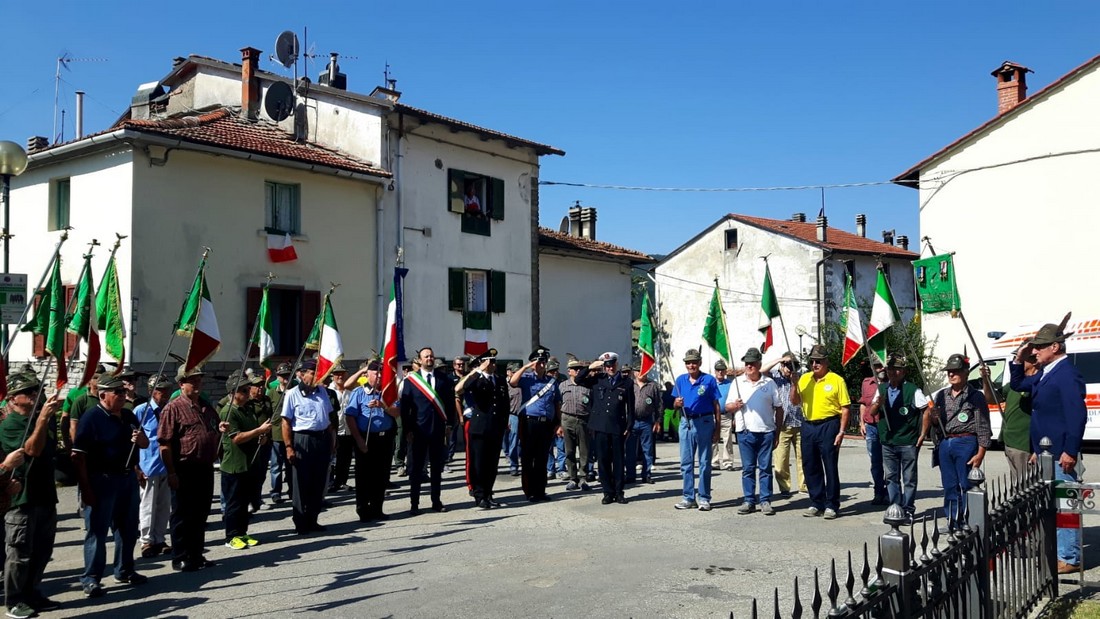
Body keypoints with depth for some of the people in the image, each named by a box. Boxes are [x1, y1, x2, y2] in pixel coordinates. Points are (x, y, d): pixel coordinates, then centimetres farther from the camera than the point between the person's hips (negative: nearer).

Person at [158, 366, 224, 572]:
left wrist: (220, 429, 3)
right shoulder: (174, 408, -9)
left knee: (201, 515, 14)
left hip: (206, 469, 7)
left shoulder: (207, 406, 14)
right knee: (182, 516, 3)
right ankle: (180, 559, 13)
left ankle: (196, 556, 25)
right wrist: (171, 472, -17)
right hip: (184, 470, -7)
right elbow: (165, 444, -14)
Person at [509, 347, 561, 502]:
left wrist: (558, 423, 10)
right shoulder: (526, 378, 3)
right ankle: (529, 492, 6)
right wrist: (526, 367, -15)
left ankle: (540, 491, 16)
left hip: (547, 424, 3)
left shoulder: (552, 381, 13)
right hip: (529, 423, -3)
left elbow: (558, 404, 16)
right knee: (527, 458, 0)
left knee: (542, 459, 9)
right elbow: (512, 382, -19)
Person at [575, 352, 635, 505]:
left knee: (618, 461, 5)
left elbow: (630, 407, 5)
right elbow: (578, 380, 7)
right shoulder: (597, 380, 9)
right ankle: (608, 492, 12)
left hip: (618, 428, -1)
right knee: (603, 460, 4)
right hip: (600, 427, 1)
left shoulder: (627, 383, 5)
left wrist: (629, 426, 0)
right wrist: (590, 367, -3)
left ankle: (619, 492, 14)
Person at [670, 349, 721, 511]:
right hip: (685, 423, 4)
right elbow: (675, 404, 12)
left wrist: (718, 426, -7)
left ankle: (704, 498, 9)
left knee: (704, 463, 3)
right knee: (686, 463, 7)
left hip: (704, 423, -4)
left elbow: (716, 405, -2)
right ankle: (688, 498, 14)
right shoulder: (680, 380, 8)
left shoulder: (709, 380, -3)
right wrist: (677, 403, -12)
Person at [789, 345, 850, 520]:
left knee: (830, 467, -1)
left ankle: (832, 505, 8)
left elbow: (845, 408, -5)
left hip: (828, 426, -5)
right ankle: (816, 503, 21)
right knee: (810, 467, 10)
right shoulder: (804, 378, 10)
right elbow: (795, 402, 8)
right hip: (808, 426, 5)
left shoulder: (836, 380, -4)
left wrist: (841, 432, -11)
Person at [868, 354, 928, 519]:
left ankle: (908, 509, 10)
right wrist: (877, 404, -12)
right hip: (887, 442, 5)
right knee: (891, 477, 9)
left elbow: (926, 411, -4)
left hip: (908, 442, -5)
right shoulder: (882, 389, 8)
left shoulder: (912, 390, -6)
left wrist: (922, 435, -7)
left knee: (909, 478, 3)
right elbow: (872, 413, 10)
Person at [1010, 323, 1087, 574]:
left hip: (1060, 456, -10)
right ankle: (1056, 553, 27)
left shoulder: (1067, 374, -16)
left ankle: (1069, 559, 3)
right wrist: (1018, 360, 12)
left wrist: (1070, 451, -23)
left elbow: (1077, 415, -21)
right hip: (1045, 454, 10)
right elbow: (1018, 384, 29)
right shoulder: (1044, 373, 13)